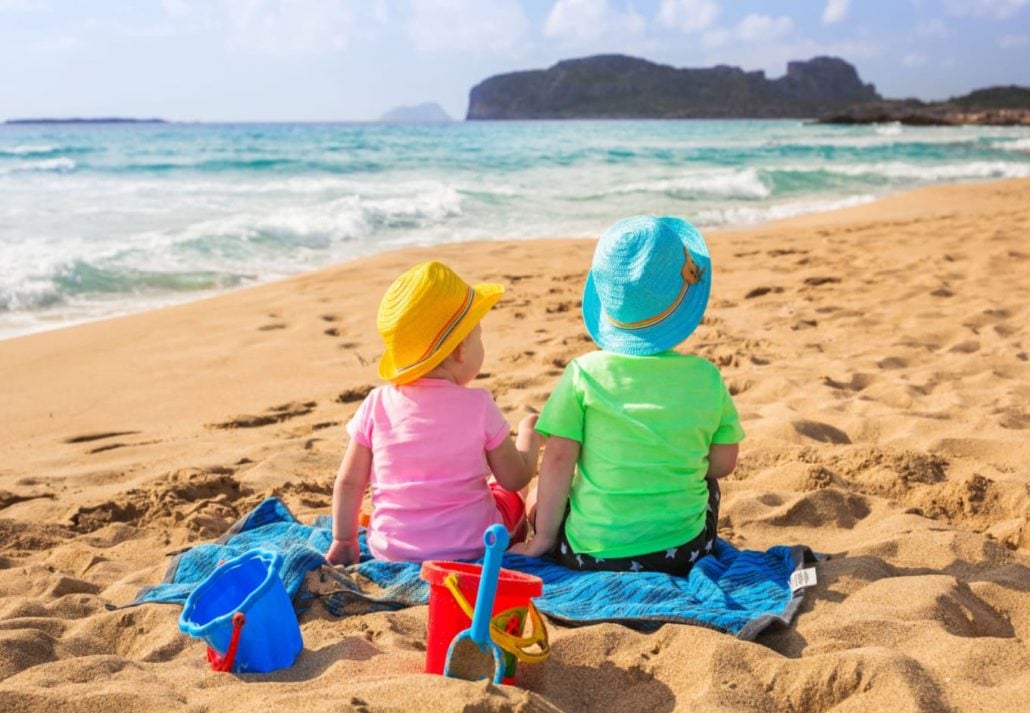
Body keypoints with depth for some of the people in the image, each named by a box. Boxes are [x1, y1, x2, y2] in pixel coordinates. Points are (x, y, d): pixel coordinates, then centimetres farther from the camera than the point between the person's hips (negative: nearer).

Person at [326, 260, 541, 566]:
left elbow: (349, 483, -2)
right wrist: (530, 436, 15)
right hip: (472, 548, -1)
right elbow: (515, 479, -3)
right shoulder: (478, 406, -13)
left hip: (391, 550, 2)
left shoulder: (376, 405, -7)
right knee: (511, 499, 26)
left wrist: (343, 540, 12)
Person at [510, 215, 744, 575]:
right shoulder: (707, 377, -3)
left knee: (542, 496, 28)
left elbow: (558, 460, -11)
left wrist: (544, 537, -2)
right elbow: (723, 463, 3)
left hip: (591, 553, -1)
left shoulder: (584, 373, -9)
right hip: (683, 553, 2)